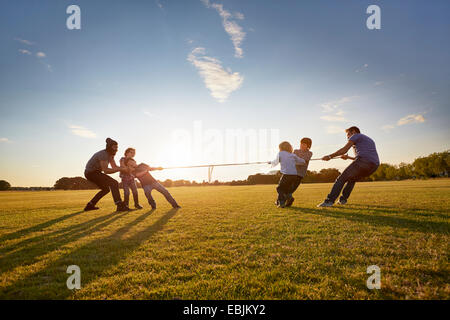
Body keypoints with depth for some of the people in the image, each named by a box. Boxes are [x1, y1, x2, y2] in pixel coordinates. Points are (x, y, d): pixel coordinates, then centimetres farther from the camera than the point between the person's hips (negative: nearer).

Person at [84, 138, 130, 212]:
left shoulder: (111, 155, 5)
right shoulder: (103, 154, -24)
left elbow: (114, 167, 4)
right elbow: (106, 170, -30)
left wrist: (124, 168, -14)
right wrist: (121, 169, -31)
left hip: (94, 172, 10)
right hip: (91, 172, -10)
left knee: (106, 189, 20)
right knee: (114, 183, -20)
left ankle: (90, 205, 22)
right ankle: (120, 206, -25)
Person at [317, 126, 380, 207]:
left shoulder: (356, 135, 13)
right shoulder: (369, 140, 37)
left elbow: (344, 150, -1)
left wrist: (330, 156, 3)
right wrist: (348, 157, 47)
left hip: (363, 162, -8)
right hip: (374, 165, 8)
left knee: (341, 179, -5)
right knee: (352, 179, 29)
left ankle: (330, 201, -15)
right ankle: (343, 199, 25)